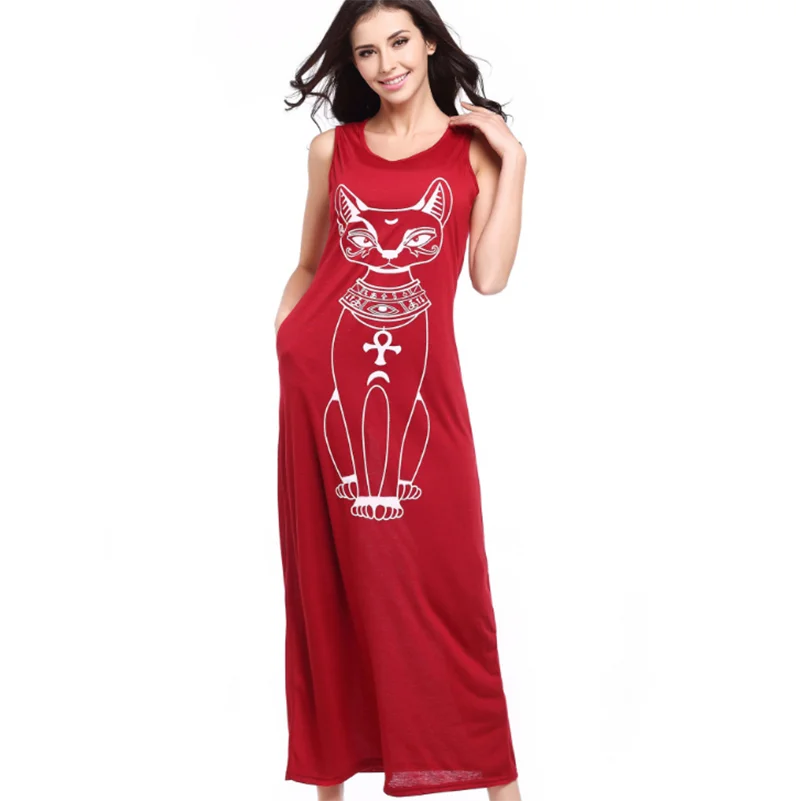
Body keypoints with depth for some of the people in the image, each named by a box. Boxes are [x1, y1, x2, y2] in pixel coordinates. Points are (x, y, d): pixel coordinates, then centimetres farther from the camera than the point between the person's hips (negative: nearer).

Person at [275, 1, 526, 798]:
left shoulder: (475, 147, 5)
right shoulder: (332, 148, 10)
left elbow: (490, 276, -5)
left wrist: (513, 161, -5)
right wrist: (283, 337, 5)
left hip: (421, 383, -2)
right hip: (325, 376, 2)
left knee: (444, 571, 0)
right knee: (331, 569, 6)